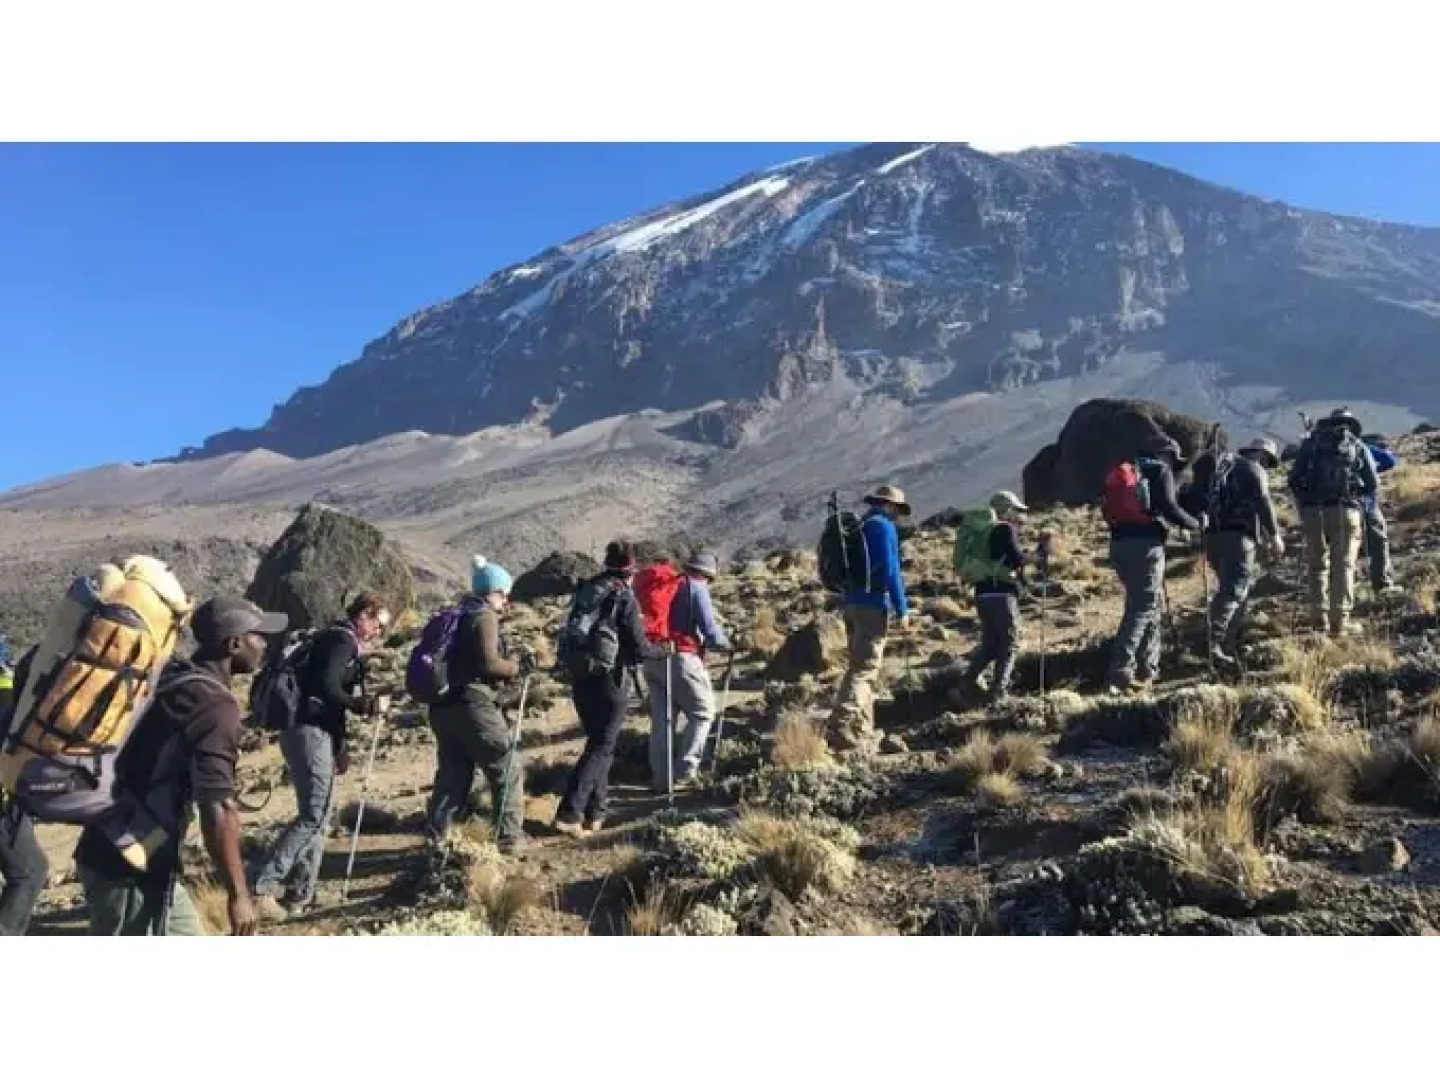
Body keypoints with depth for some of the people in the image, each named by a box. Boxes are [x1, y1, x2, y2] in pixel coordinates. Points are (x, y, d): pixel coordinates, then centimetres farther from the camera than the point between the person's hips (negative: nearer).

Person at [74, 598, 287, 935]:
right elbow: (217, 808, -26)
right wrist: (238, 893, -20)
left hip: (110, 852, 9)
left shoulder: (172, 678, 9)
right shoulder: (214, 704, -19)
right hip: (131, 868, -9)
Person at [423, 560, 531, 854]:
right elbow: (489, 664, -17)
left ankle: (435, 835, 18)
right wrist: (518, 667, -2)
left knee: (453, 773, 17)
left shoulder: (459, 617, 20)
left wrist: (511, 663, 15)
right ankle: (510, 836, 4)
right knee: (508, 767, 3)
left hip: (443, 706, 9)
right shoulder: (484, 617, -8)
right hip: (472, 705, -9)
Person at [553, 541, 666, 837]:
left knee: (598, 743, 19)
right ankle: (569, 814, -9)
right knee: (601, 748, 0)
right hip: (609, 682, -7)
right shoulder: (625, 599, -11)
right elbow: (638, 648, -12)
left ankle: (596, 812, 22)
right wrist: (663, 651, 6)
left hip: (580, 680, 7)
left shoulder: (585, 591, 9)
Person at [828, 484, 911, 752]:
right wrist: (902, 610, -12)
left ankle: (862, 731, 21)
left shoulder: (857, 527, 16)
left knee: (860, 665, 15)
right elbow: (890, 571, -17)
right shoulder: (884, 528, -10)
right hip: (874, 606, -9)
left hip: (852, 604, 9)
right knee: (864, 669, -10)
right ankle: (841, 727, -21)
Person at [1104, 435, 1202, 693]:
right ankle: (1121, 671, -16)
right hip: (1145, 544, -7)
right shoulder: (1160, 470, 3)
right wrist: (1195, 524, 3)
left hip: (1119, 543, 7)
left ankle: (1148, 668, 20)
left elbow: (1111, 511, 19)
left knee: (1152, 602, 20)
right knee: (1143, 607, -7)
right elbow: (1168, 507, -11)